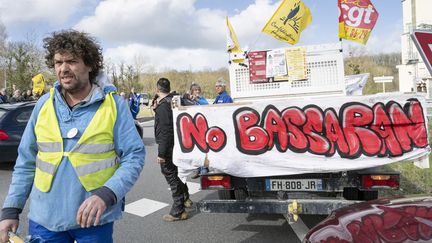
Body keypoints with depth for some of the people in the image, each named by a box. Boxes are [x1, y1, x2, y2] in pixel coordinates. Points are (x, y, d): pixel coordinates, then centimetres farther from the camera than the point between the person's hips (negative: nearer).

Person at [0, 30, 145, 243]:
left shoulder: (113, 104, -9)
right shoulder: (44, 104, 2)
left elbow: (134, 157, -11)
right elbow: (26, 162, 7)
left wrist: (105, 195, -24)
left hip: (95, 219, -2)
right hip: (44, 217, 3)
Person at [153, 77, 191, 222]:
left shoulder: (163, 106, -20)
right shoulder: (175, 100, 8)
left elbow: (165, 131, -24)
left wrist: (161, 153, -22)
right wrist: (157, 108, 15)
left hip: (168, 146, -9)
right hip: (178, 144, 9)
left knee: (170, 174, -1)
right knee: (177, 172, 24)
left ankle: (178, 211, 7)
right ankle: (185, 199, 40)